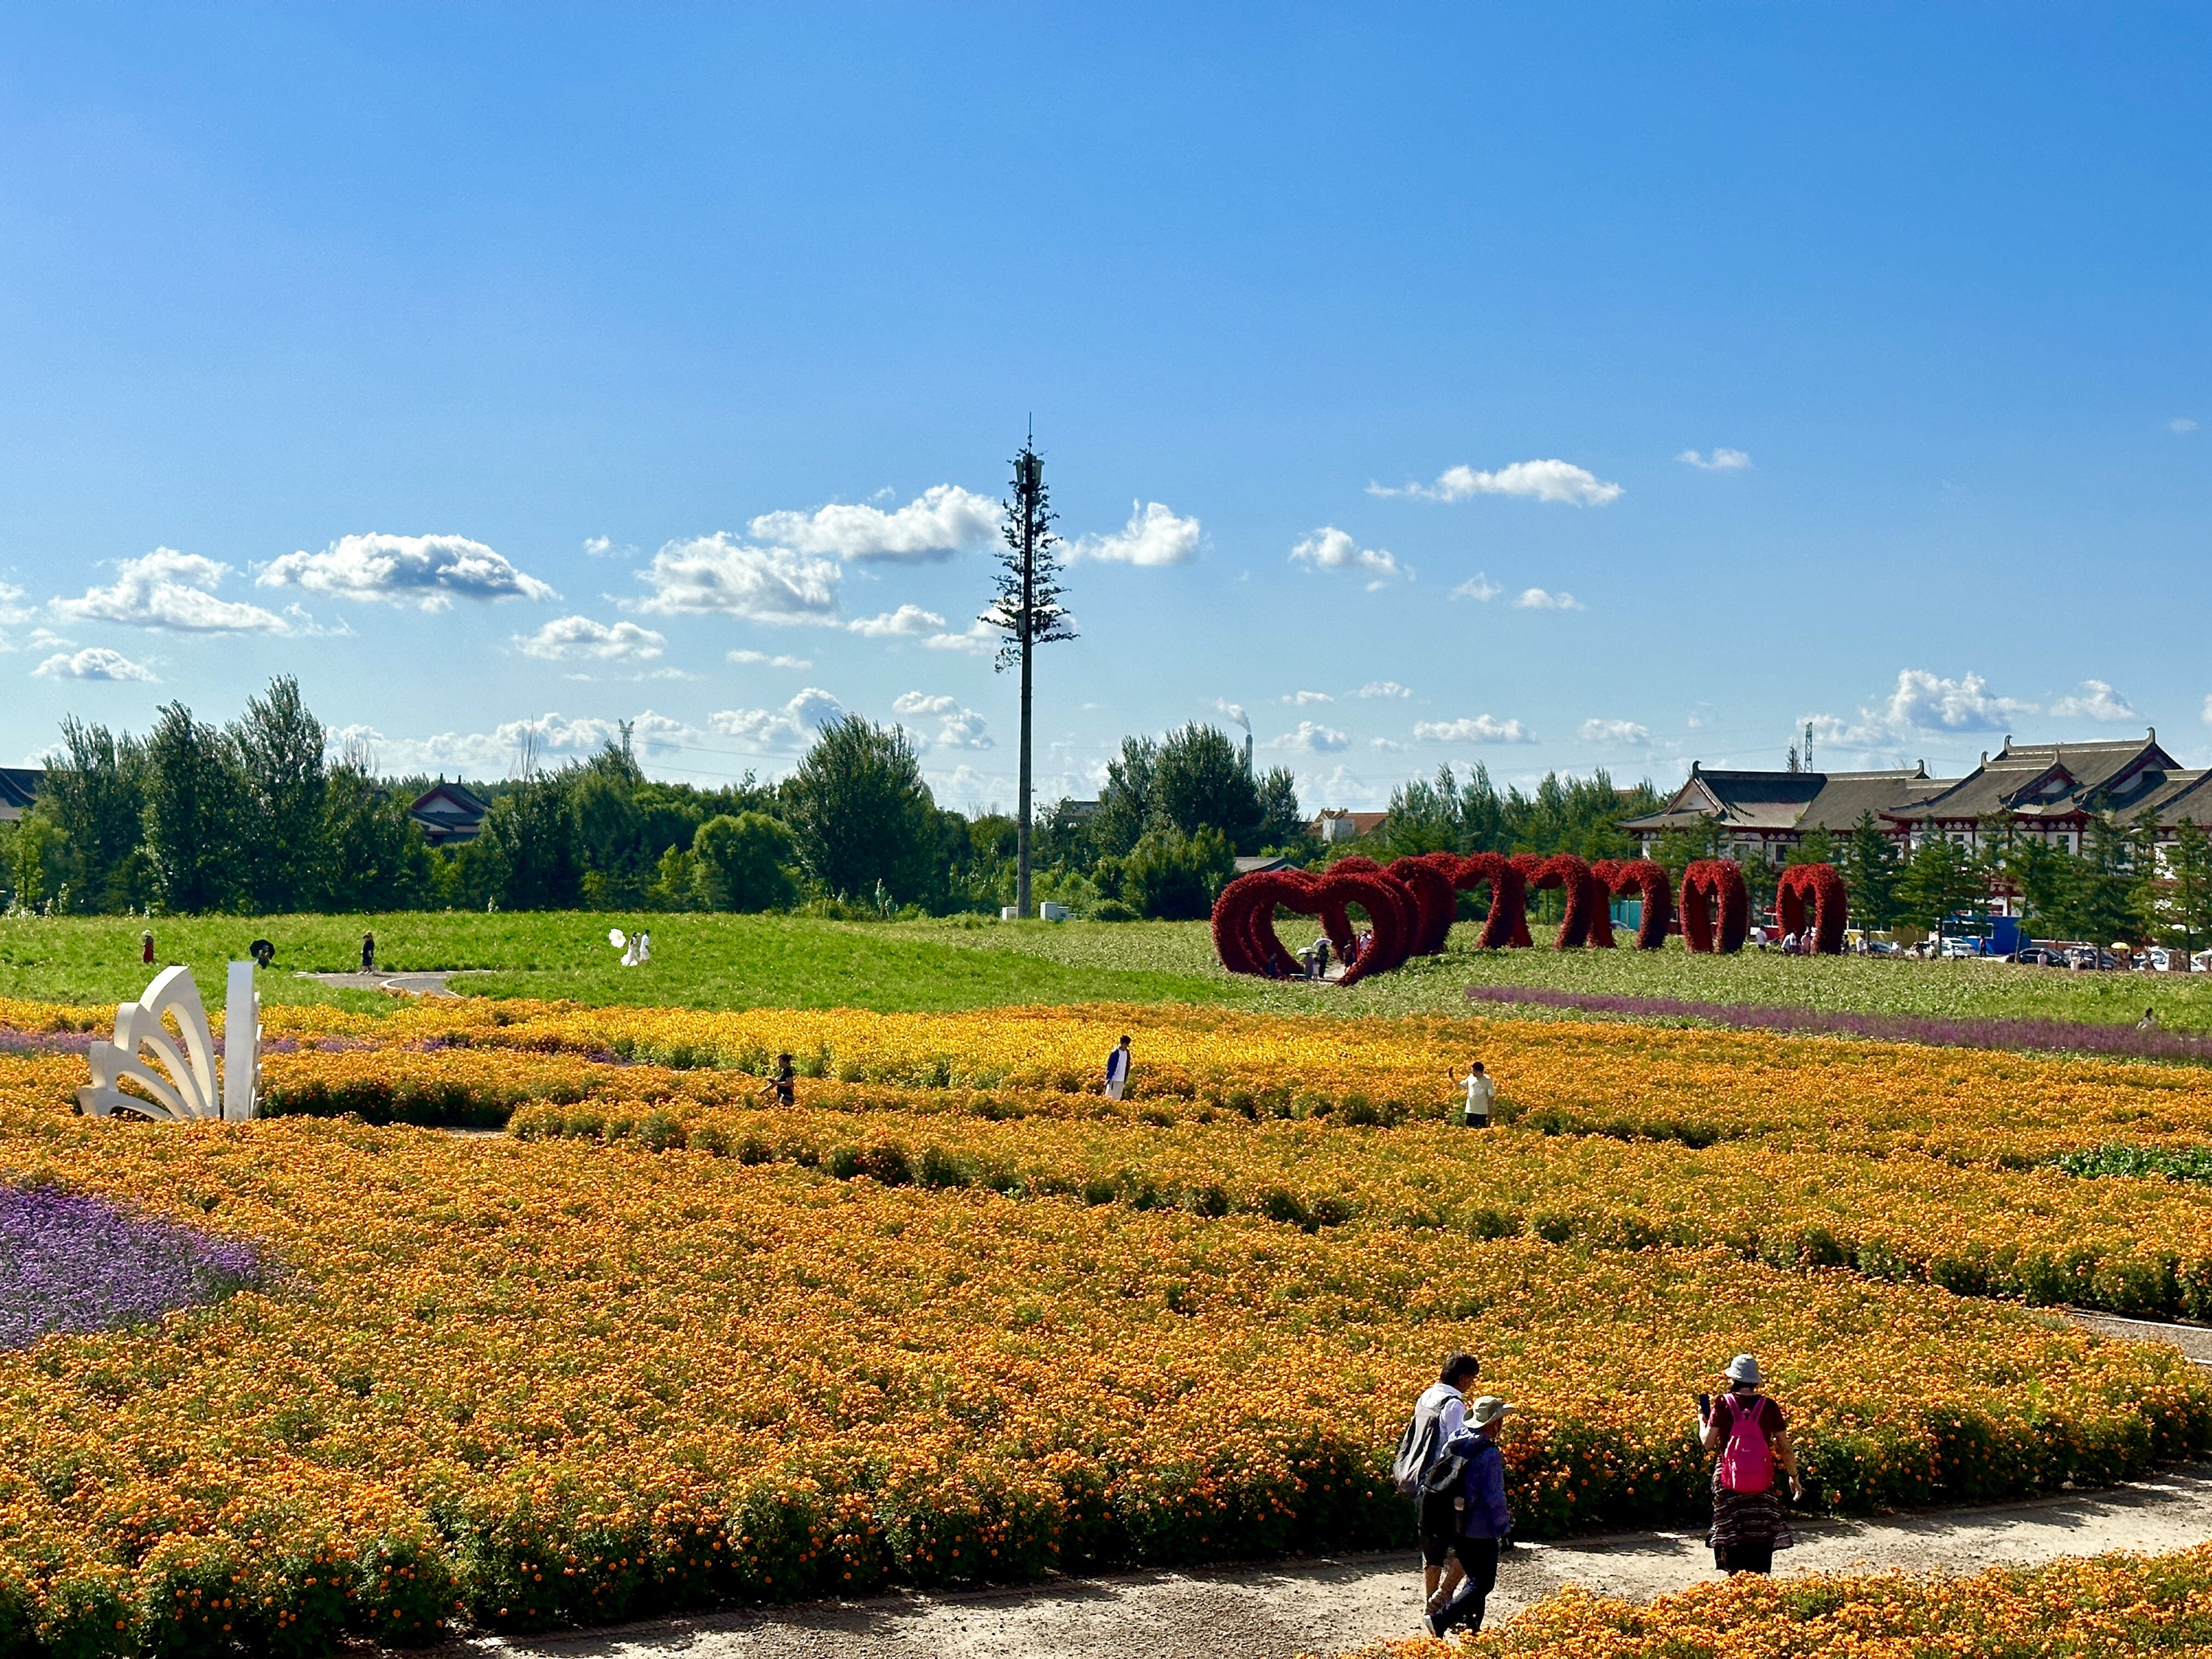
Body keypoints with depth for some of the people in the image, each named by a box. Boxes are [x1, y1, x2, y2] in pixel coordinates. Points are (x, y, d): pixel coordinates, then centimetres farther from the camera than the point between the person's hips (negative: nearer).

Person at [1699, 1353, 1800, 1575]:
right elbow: (1785, 1447, 4)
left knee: (1732, 1535, 7)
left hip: (1729, 1481, -2)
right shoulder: (1768, 1407, -1)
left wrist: (1702, 1419, 10)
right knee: (1761, 1536, 9)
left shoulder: (1723, 1404, -7)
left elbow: (1708, 1443, -8)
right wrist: (1793, 1476, 17)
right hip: (1762, 1482, 2)